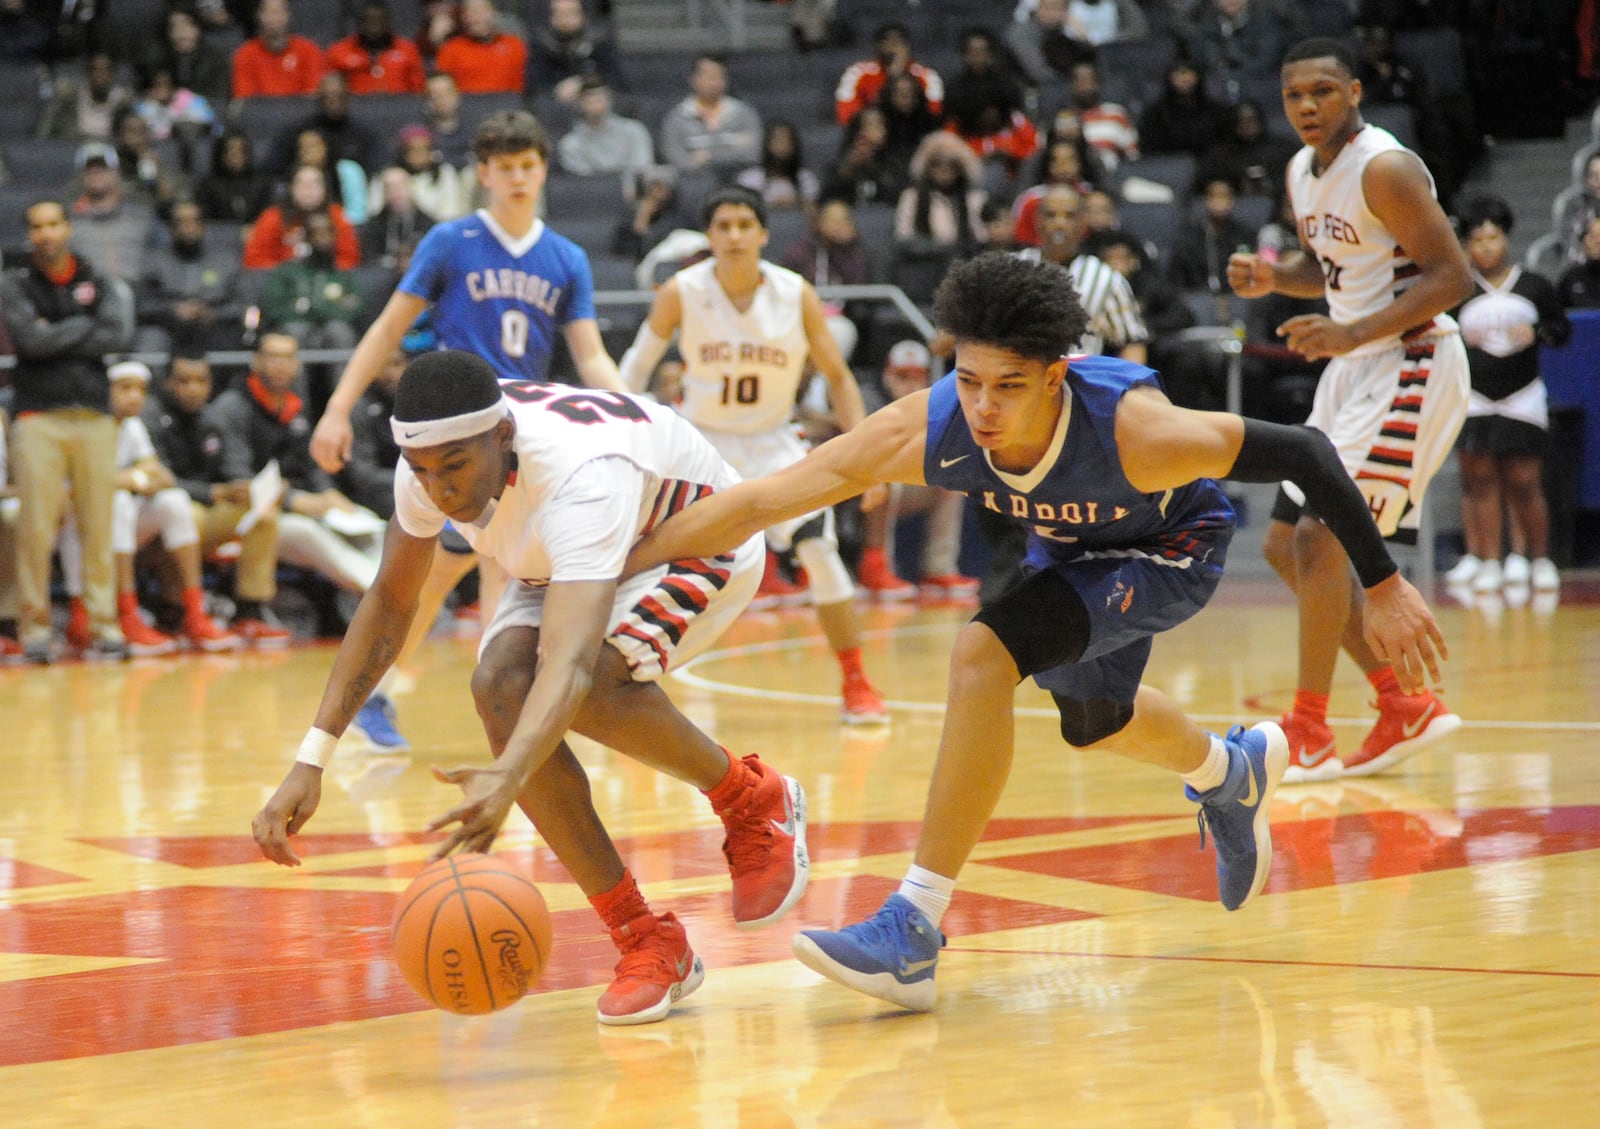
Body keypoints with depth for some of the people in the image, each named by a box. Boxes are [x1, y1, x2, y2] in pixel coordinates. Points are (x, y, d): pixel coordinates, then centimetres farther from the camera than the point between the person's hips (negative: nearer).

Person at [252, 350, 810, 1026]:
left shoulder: (579, 476, -43)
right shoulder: (434, 458, -22)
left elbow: (570, 662, -56)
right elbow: (390, 603, -6)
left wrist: (508, 780, -74)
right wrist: (312, 760, -15)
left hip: (700, 544, -7)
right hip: (567, 561, 7)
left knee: (586, 686, -36)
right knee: (501, 691, -25)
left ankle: (753, 801, -7)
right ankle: (647, 945, -13)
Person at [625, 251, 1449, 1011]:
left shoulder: (1134, 431, -42)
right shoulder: (921, 433, -33)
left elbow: (1303, 453, -31)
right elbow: (754, 502, -30)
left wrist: (1382, 586, -26)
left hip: (1173, 550, -6)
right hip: (1071, 545, 6)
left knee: (984, 654, -27)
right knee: (1094, 720, 28)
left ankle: (914, 929, -23)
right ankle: (1233, 771, 64)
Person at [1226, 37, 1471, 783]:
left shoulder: (1385, 169, -17)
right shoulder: (1303, 174, 10)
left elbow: (1452, 276, -20)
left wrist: (1351, 334, -27)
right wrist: (1272, 277, 3)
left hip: (1410, 364, -10)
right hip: (1354, 367, 10)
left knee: (1320, 537, -16)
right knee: (1286, 547, 9)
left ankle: (1308, 733, -9)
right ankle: (1406, 706, 15)